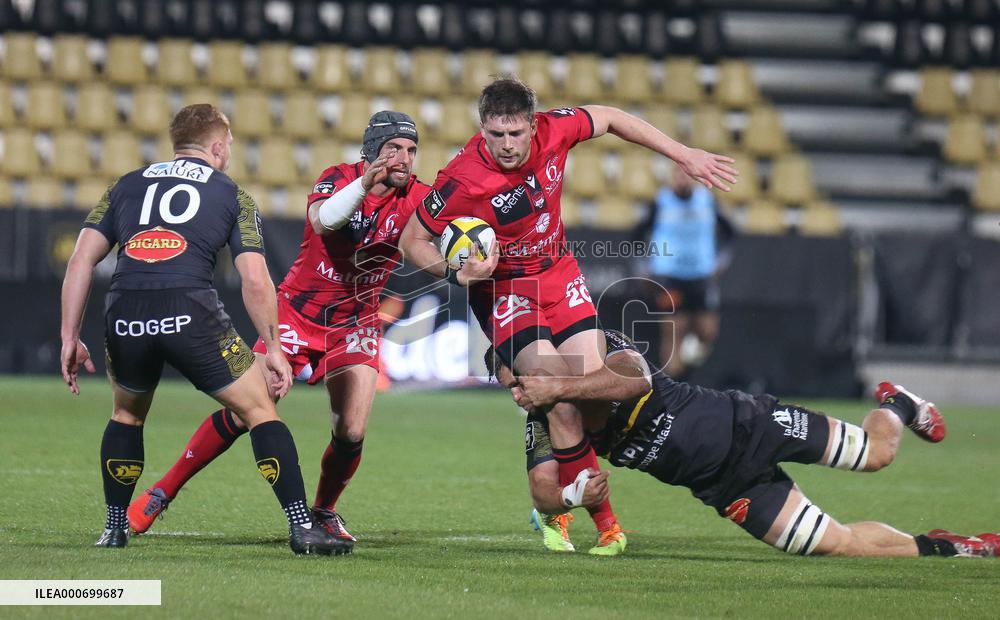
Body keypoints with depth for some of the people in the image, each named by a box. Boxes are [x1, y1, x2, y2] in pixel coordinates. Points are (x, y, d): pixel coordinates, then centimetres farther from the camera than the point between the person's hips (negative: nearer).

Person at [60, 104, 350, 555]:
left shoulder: (127, 185, 24)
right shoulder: (232, 195, 17)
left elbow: (81, 259, 15)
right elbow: (255, 281, 8)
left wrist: (70, 338, 16)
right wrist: (272, 349, 15)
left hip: (124, 315, 3)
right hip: (190, 312, -3)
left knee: (127, 415, 30)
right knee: (259, 411, 10)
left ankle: (115, 528, 28)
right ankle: (301, 526, 1)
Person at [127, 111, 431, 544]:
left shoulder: (415, 198, -8)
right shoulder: (341, 178, -14)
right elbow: (323, 220, -35)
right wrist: (364, 184, -50)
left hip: (356, 322, 2)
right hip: (299, 310, -2)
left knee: (351, 433, -11)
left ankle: (323, 512, 18)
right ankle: (163, 493, 6)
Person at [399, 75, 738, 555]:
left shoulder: (553, 131, -17)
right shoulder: (463, 180, -27)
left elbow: (609, 119, 5)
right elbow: (412, 240, -14)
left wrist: (684, 155, 7)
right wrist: (457, 274, -32)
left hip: (559, 274, 5)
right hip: (503, 290, -5)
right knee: (562, 403, -18)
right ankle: (604, 522, -5)